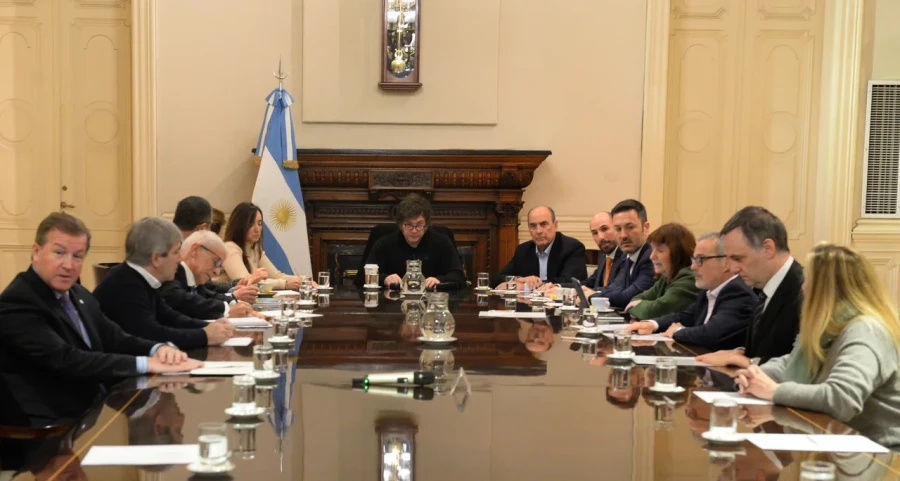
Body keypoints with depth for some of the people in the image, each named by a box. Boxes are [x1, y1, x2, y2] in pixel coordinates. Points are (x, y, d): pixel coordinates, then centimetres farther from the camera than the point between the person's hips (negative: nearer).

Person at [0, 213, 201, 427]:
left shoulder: (78, 295, 12)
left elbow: (115, 340, 11)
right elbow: (67, 360, -23)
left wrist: (158, 349, -10)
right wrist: (146, 364, -25)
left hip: (96, 411, 8)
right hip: (50, 427, -8)